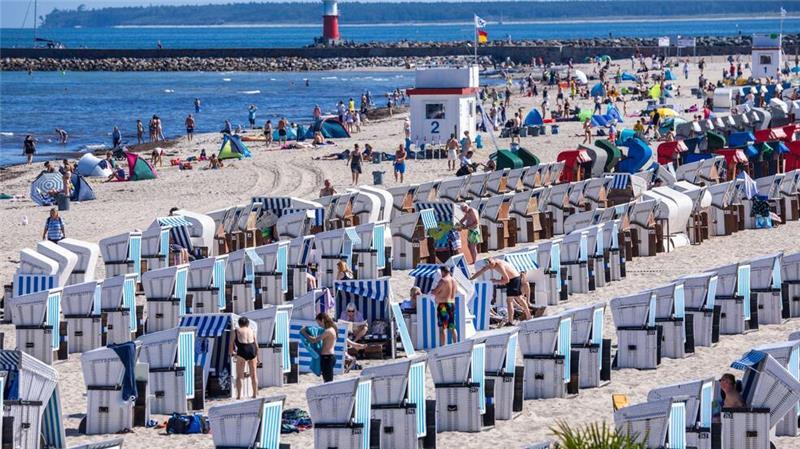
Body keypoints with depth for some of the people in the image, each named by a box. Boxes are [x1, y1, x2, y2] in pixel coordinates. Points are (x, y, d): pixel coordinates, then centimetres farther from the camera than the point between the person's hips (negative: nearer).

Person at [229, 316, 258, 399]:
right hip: (252, 350, 3)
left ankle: (239, 395, -2)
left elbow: (232, 344, 12)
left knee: (239, 376, 5)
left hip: (242, 351, -3)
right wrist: (257, 357, 22)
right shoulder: (252, 330, 19)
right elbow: (256, 345, 16)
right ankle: (255, 393, 17)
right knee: (253, 374, 14)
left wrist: (232, 353, 31)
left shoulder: (236, 331, 13)